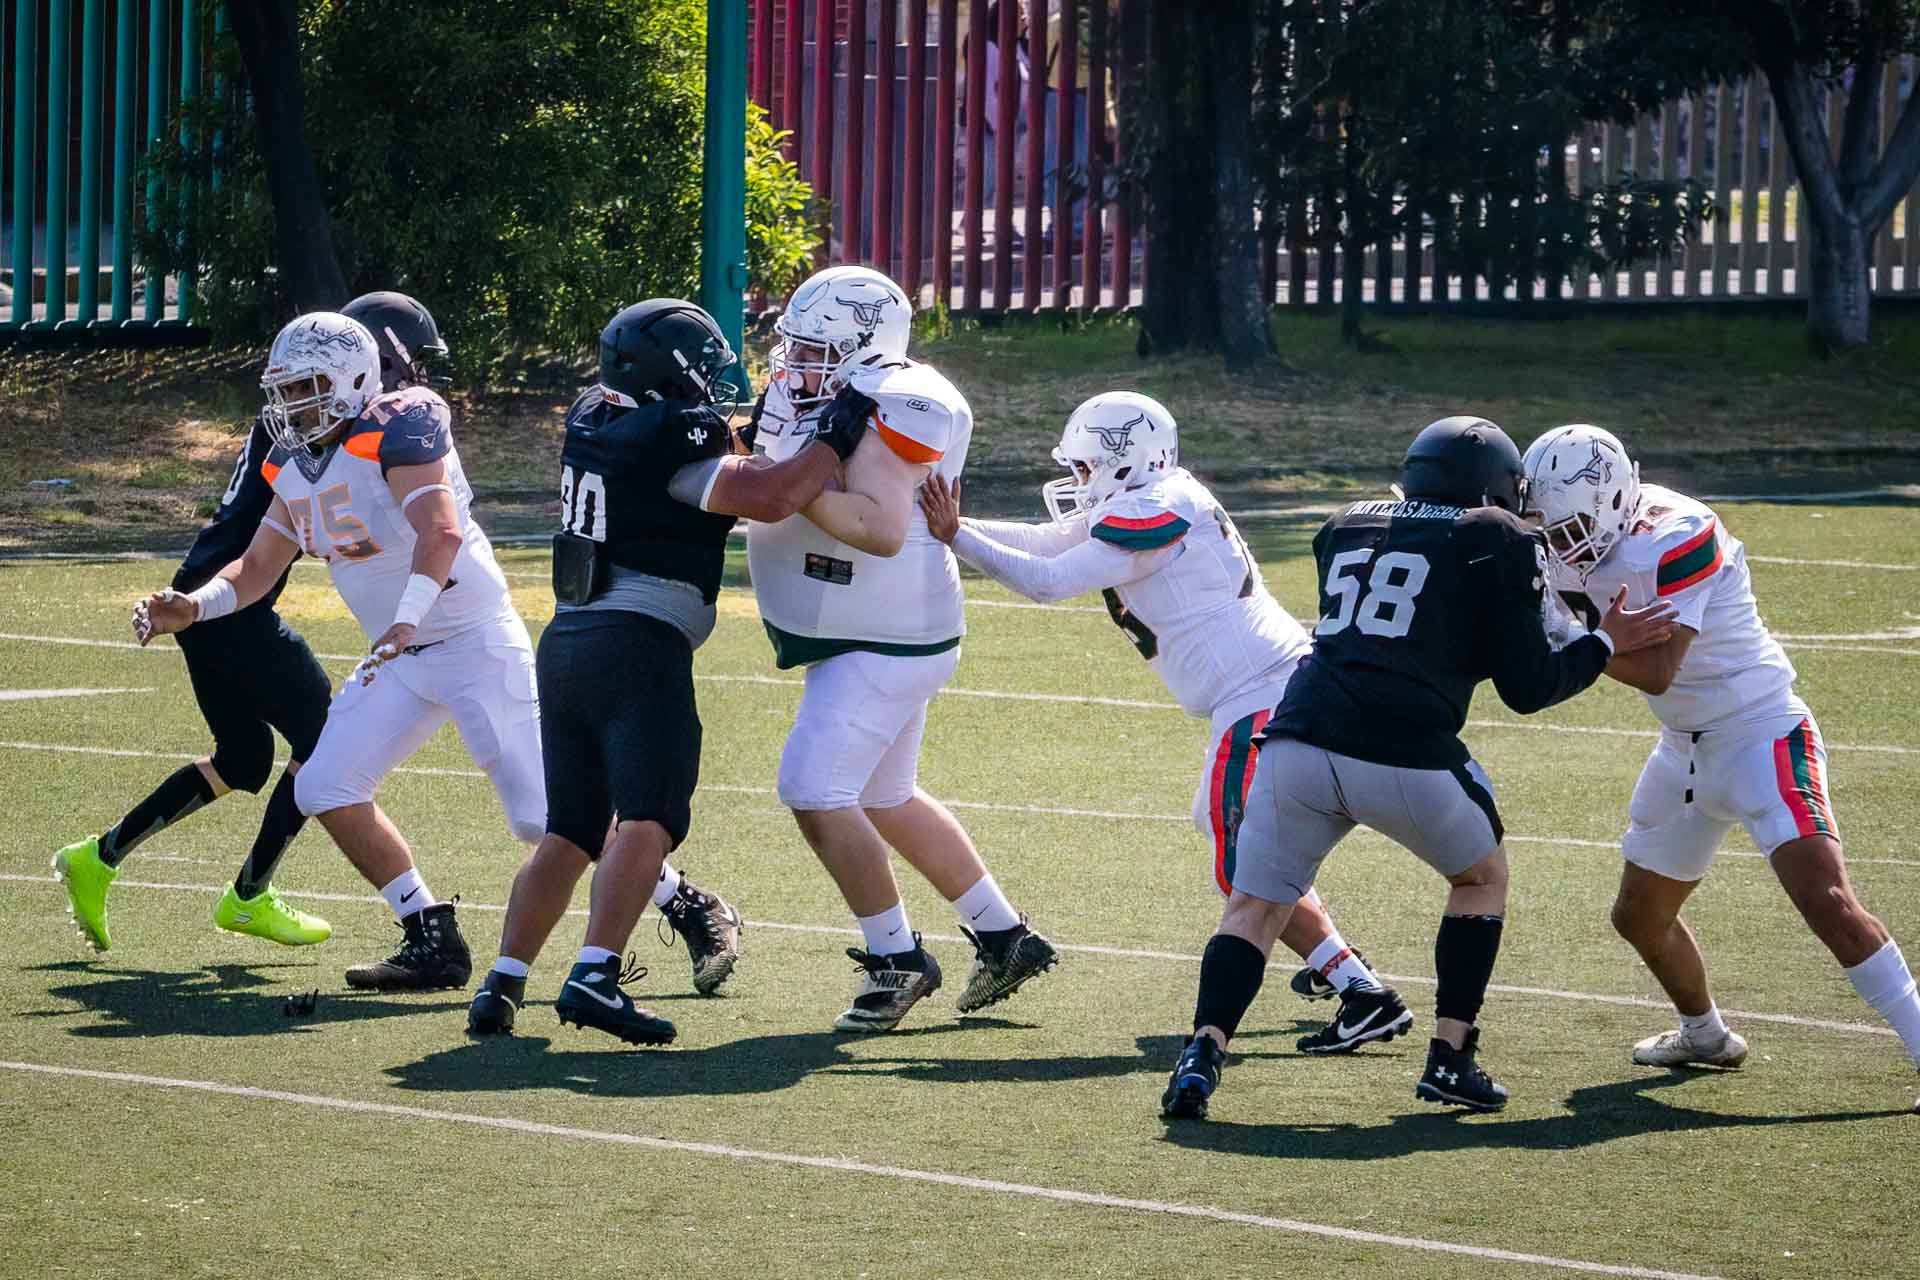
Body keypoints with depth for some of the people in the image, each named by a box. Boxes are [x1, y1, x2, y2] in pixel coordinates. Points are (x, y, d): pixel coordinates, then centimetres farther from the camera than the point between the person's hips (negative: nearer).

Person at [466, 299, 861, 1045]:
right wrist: (837, 439, -7)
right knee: (648, 820, -14)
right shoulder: (675, 436, -9)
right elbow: (768, 497, -16)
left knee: (569, 833, 13)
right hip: (637, 643, -8)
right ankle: (595, 978, -28)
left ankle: (503, 983, 8)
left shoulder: (595, 419, 15)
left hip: (566, 642, 8)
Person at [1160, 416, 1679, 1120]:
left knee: (1254, 905, 13)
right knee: (1482, 877, 24)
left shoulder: (1345, 528, 23)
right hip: (1407, 756, -3)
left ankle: (1203, 1051, -9)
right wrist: (1604, 644, 24)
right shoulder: (1498, 543, 9)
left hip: (1299, 739, 3)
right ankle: (1450, 1056, 17)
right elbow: (1527, 686, 8)